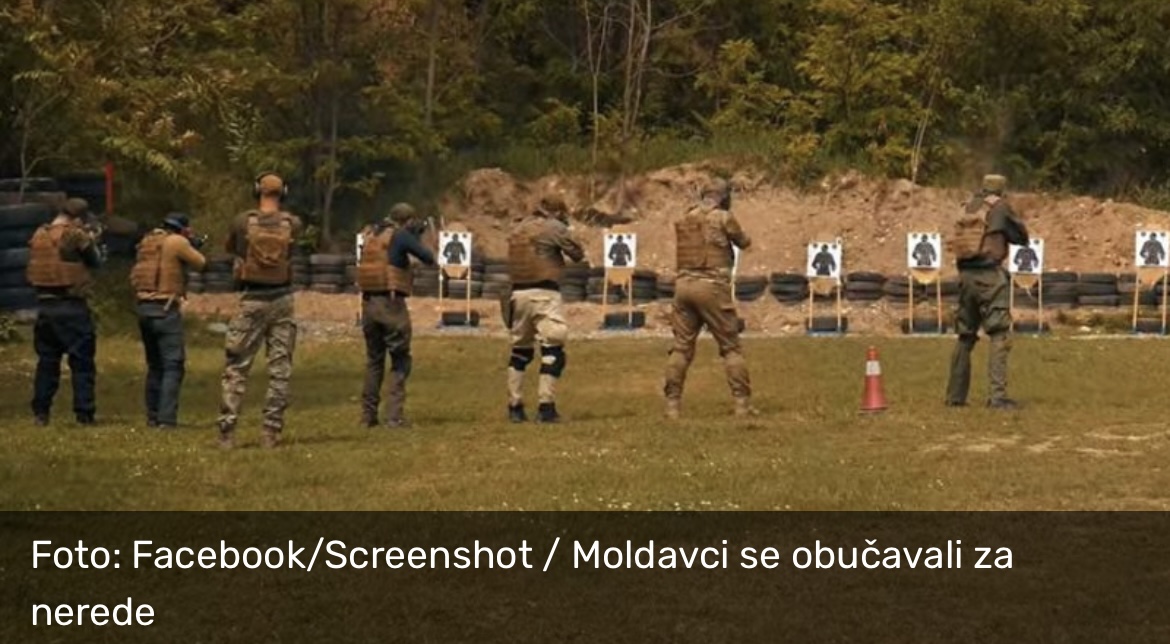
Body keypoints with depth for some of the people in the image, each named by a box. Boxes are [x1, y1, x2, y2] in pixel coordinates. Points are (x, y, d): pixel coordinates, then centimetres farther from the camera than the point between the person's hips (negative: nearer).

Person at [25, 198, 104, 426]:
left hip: (44, 305, 6)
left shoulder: (38, 236, 7)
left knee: (46, 360, 14)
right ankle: (84, 414, -1)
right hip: (71, 307, -6)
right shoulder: (76, 236, -12)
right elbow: (96, 262, -2)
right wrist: (92, 242, 17)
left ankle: (40, 413, 12)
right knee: (82, 363, 1)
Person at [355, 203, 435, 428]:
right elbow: (429, 259, -4)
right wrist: (415, 238, 13)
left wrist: (414, 236, 22)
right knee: (400, 361, 2)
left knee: (374, 360, 16)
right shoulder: (400, 236, -8)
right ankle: (394, 415, -5)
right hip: (391, 304, -6)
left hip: (369, 303, 6)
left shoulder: (370, 235, 12)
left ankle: (368, 414, 16)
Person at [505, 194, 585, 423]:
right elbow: (578, 254, 0)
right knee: (552, 349, -5)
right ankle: (546, 407, -12)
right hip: (544, 294, -7)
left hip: (519, 293, 7)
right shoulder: (554, 227, -5)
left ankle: (515, 407, 16)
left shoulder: (518, 228, 14)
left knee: (520, 349, 16)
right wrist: (565, 238, 17)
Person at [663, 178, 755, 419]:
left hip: (684, 284, 4)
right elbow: (744, 242, 12)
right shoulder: (723, 218, -2)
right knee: (731, 347, 4)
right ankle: (742, 403, 1)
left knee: (681, 347, 8)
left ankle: (672, 404, 3)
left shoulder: (683, 221, 11)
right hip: (711, 286, -4)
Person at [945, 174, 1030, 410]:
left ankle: (955, 395, 18)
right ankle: (997, 395, -16)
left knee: (965, 337, 15)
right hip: (989, 275, -6)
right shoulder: (1000, 207, -1)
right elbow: (1022, 237, 6)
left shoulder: (970, 208, 14)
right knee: (999, 336, -6)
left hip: (966, 275, 6)